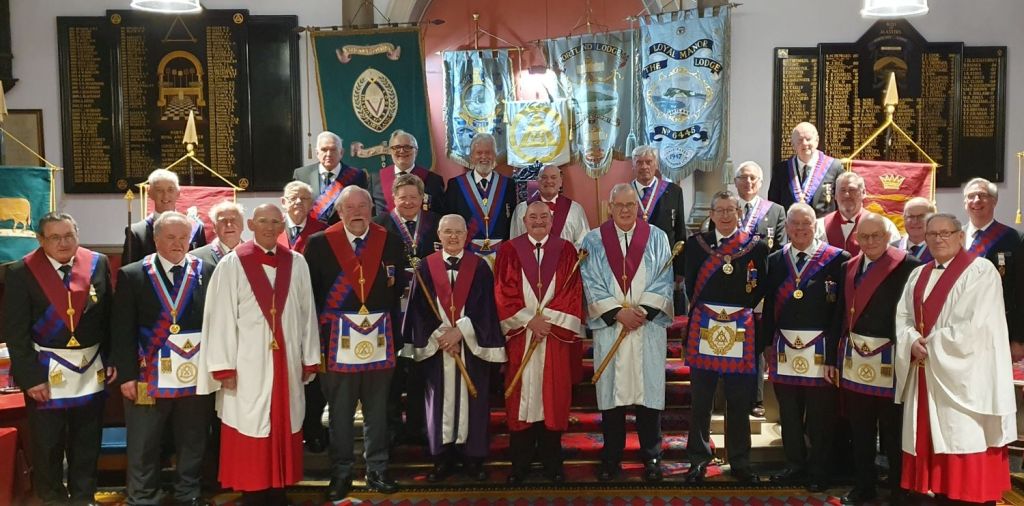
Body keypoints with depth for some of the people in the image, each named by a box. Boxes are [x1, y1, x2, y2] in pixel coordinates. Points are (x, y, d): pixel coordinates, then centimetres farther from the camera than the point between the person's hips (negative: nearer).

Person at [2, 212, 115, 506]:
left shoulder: (98, 263, -2)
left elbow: (110, 316, 3)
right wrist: (30, 375, -13)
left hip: (92, 370, 3)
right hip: (46, 372, -2)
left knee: (87, 442, 15)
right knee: (47, 444, 11)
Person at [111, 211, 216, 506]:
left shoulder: (207, 272, 4)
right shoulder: (131, 275, 2)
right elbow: (122, 330, -1)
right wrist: (127, 374, -7)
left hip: (196, 375, 1)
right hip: (149, 376, -1)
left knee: (193, 444, 12)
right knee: (143, 448, 7)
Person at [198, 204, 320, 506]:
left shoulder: (296, 264, 5)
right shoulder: (232, 265, -4)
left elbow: (306, 313, 8)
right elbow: (221, 318, -7)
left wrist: (310, 360, 7)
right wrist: (224, 367, -11)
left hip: (287, 362, 3)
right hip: (248, 364, -3)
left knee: (283, 429, 10)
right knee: (250, 434, 3)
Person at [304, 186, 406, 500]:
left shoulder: (391, 242, 3)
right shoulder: (319, 243, -1)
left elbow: (399, 290, 4)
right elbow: (310, 292, -1)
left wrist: (395, 332, -2)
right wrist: (315, 334, -5)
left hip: (379, 339, 2)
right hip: (338, 340, -1)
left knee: (377, 410, 12)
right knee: (340, 412, 8)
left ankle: (377, 471, 25)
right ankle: (340, 473, 21)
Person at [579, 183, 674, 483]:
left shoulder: (657, 238, 7)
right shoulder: (594, 240, 5)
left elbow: (664, 281, 1)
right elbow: (591, 283, -1)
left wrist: (643, 310, -12)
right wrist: (618, 313, -11)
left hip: (649, 327, 0)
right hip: (609, 327, 0)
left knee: (649, 391, 2)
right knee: (611, 392, 4)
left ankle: (651, 457, 14)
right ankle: (611, 458, 15)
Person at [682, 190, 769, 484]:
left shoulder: (756, 246, 5)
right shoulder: (696, 243, 6)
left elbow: (759, 289, 5)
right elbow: (691, 285, 5)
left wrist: (740, 311, -2)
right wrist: (706, 309, -2)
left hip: (741, 329, 0)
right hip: (704, 327, 0)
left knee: (739, 401, 7)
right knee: (700, 399, 5)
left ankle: (740, 462, 19)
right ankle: (698, 460, 17)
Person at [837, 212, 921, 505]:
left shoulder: (907, 266, -9)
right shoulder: (849, 267, 10)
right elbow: (844, 311, 11)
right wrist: (840, 352, 8)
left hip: (890, 358, -5)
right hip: (855, 357, 5)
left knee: (892, 429, 5)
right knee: (860, 428, 13)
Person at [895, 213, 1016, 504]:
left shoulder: (981, 271, -7)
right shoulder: (918, 275, 15)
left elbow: (975, 325, -16)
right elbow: (903, 317, 11)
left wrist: (932, 345, -12)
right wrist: (913, 342, -10)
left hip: (963, 377, -6)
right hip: (924, 375, 7)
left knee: (964, 448, -5)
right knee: (930, 444, 9)